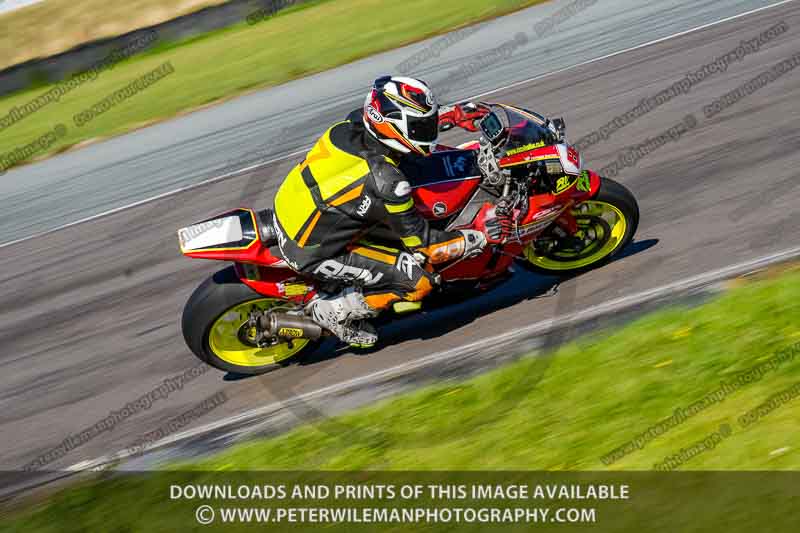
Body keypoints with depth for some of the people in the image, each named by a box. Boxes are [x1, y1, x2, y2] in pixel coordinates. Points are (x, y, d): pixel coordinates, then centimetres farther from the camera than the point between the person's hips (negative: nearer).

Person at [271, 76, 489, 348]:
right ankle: (334, 310, 3)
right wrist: (477, 239, -9)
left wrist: (454, 114, 13)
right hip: (311, 252, -8)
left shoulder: (354, 122, -10)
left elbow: (404, 121, 15)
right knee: (419, 279, -9)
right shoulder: (385, 182, -31)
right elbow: (422, 243, -19)